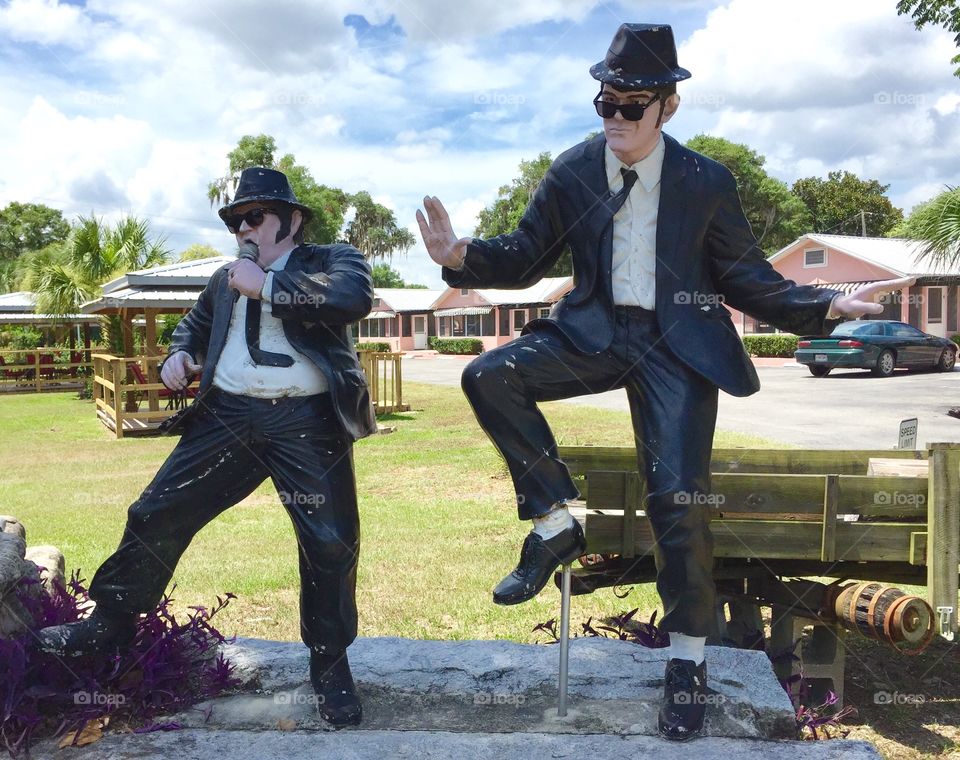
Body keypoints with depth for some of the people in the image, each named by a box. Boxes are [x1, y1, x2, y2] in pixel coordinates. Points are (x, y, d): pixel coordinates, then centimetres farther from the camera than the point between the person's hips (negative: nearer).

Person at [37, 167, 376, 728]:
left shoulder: (333, 261, 3)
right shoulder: (229, 278, 18)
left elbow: (355, 298, -20)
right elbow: (195, 323, 35)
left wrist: (267, 287, -14)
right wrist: (181, 354, 11)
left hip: (309, 423, -4)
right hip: (228, 415, 5)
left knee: (331, 543, -3)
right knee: (158, 514, 5)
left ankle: (330, 665, 19)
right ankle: (113, 621, 27)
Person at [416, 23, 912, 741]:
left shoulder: (707, 183, -2)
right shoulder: (572, 172, 1)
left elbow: (748, 280, 3)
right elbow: (524, 257, 6)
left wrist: (829, 303, -11)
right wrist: (462, 255, -15)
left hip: (676, 344, -2)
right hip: (595, 331, 3)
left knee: (678, 499, -8)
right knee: (489, 376, -22)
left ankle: (688, 661, 13)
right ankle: (556, 524, -7)